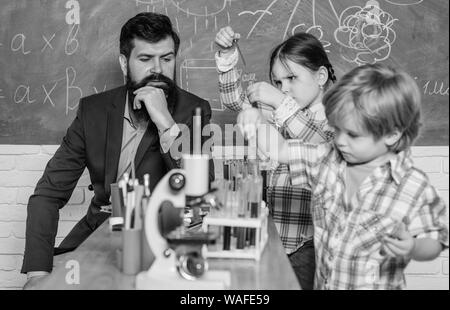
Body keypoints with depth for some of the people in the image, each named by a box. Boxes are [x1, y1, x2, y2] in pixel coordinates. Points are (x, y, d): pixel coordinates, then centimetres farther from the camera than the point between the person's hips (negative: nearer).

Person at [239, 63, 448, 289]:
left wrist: (412, 248, -30)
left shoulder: (414, 188, -18)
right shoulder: (327, 159, -6)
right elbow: (279, 149, -1)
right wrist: (257, 124, -17)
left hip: (376, 285, -4)